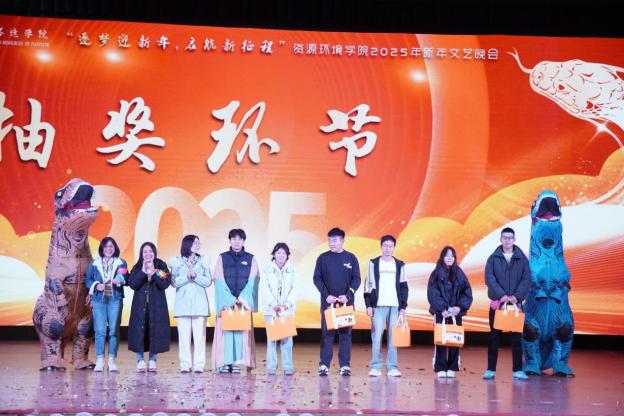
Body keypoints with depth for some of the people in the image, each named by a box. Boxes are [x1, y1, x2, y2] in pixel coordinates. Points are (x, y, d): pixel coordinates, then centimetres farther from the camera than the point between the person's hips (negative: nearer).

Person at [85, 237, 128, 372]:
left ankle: (112, 361, 4)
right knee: (100, 331, -4)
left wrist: (120, 280, -18)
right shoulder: (94, 263, 11)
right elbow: (88, 281, 8)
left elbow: (127, 280, 4)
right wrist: (96, 286, -11)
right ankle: (99, 361, 0)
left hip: (115, 300, 0)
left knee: (114, 330, -1)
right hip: (99, 300, 0)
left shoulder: (121, 263, 9)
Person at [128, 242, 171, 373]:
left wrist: (154, 273, -18)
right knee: (139, 330, -4)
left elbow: (166, 284, -7)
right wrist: (143, 272, -16)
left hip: (157, 305, 0)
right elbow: (132, 284, -6)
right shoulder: (137, 268, 7)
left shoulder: (161, 266, 4)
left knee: (155, 330, -2)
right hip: (140, 304, 1)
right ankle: (140, 361, 1)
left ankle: (152, 361, 4)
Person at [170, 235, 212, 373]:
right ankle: (185, 365, 3)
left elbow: (208, 282, 3)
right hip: (183, 303, 0)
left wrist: (195, 275, -11)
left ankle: (199, 365, -1)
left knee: (199, 335, -4)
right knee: (184, 335, -2)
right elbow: (174, 282, -1)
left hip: (200, 303, 1)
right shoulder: (177, 262, 7)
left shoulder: (203, 260, 10)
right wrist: (187, 276, -14)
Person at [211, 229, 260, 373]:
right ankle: (225, 363, -3)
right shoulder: (222, 258, 7)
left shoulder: (251, 259, 8)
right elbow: (219, 281, -1)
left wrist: (242, 298, -12)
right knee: (225, 330, -4)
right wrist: (231, 299, -11)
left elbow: (252, 281, 0)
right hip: (226, 302, 0)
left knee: (242, 331, -3)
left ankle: (238, 363, -1)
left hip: (244, 302, 0)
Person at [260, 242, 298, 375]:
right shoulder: (267, 269, 6)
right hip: (271, 309, 0)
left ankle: (288, 366, 0)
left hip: (287, 309, 0)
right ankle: (271, 366, 3)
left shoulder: (292, 269, 8)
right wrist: (273, 304, -12)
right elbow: (265, 289, -2)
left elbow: (294, 289, 2)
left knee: (287, 337, -2)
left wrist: (288, 303, -11)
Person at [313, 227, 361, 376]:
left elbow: (356, 279, 1)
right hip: (328, 301, 0)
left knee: (345, 333, 3)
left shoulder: (351, 258, 3)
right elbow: (317, 278, 1)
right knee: (327, 333, 1)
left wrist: (348, 295, -13)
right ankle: (324, 365, 4)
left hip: (346, 301, 0)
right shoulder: (323, 258, 3)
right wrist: (326, 295, -12)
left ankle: (345, 365, 7)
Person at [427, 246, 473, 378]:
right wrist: (442, 309, -16)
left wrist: (460, 307, -11)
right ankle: (440, 369, 2)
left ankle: (452, 368, 6)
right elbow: (432, 293, -6)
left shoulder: (459, 274, 8)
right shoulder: (436, 274, 2)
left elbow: (467, 293, 3)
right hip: (441, 312, -2)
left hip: (456, 312, 2)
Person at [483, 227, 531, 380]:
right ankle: (491, 370, 9)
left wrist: (517, 296, -16)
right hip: (497, 303, 0)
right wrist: (502, 295, -18)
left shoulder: (522, 258, 4)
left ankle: (518, 370, 8)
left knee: (516, 337, 3)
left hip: (516, 303, 0)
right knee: (494, 337, 4)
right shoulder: (493, 258, 2)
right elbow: (489, 278, -7)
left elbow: (526, 279, -3)